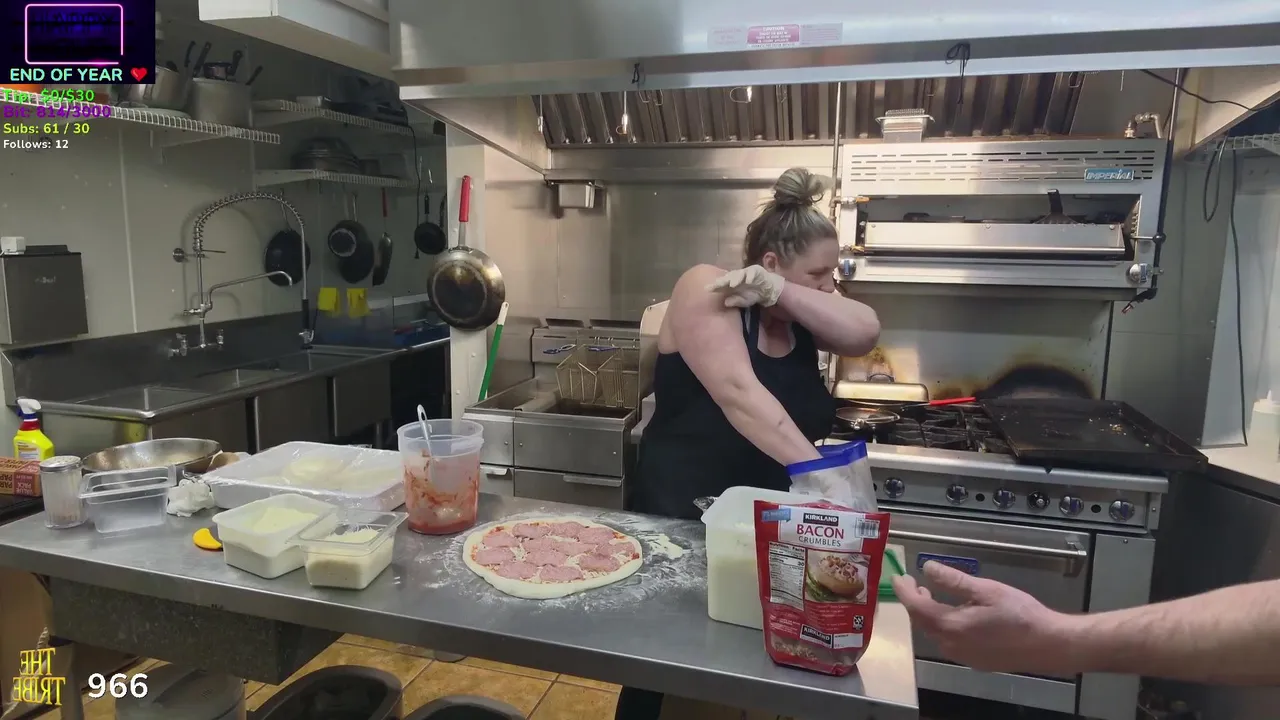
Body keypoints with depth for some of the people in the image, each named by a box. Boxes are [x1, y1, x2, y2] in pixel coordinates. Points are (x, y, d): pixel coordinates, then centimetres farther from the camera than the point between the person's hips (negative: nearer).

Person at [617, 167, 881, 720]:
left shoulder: (796, 315, 3)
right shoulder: (706, 289, -16)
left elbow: (864, 332, -15)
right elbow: (738, 393, -30)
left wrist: (779, 291, -23)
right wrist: (817, 469, -39)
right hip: (681, 517, -6)